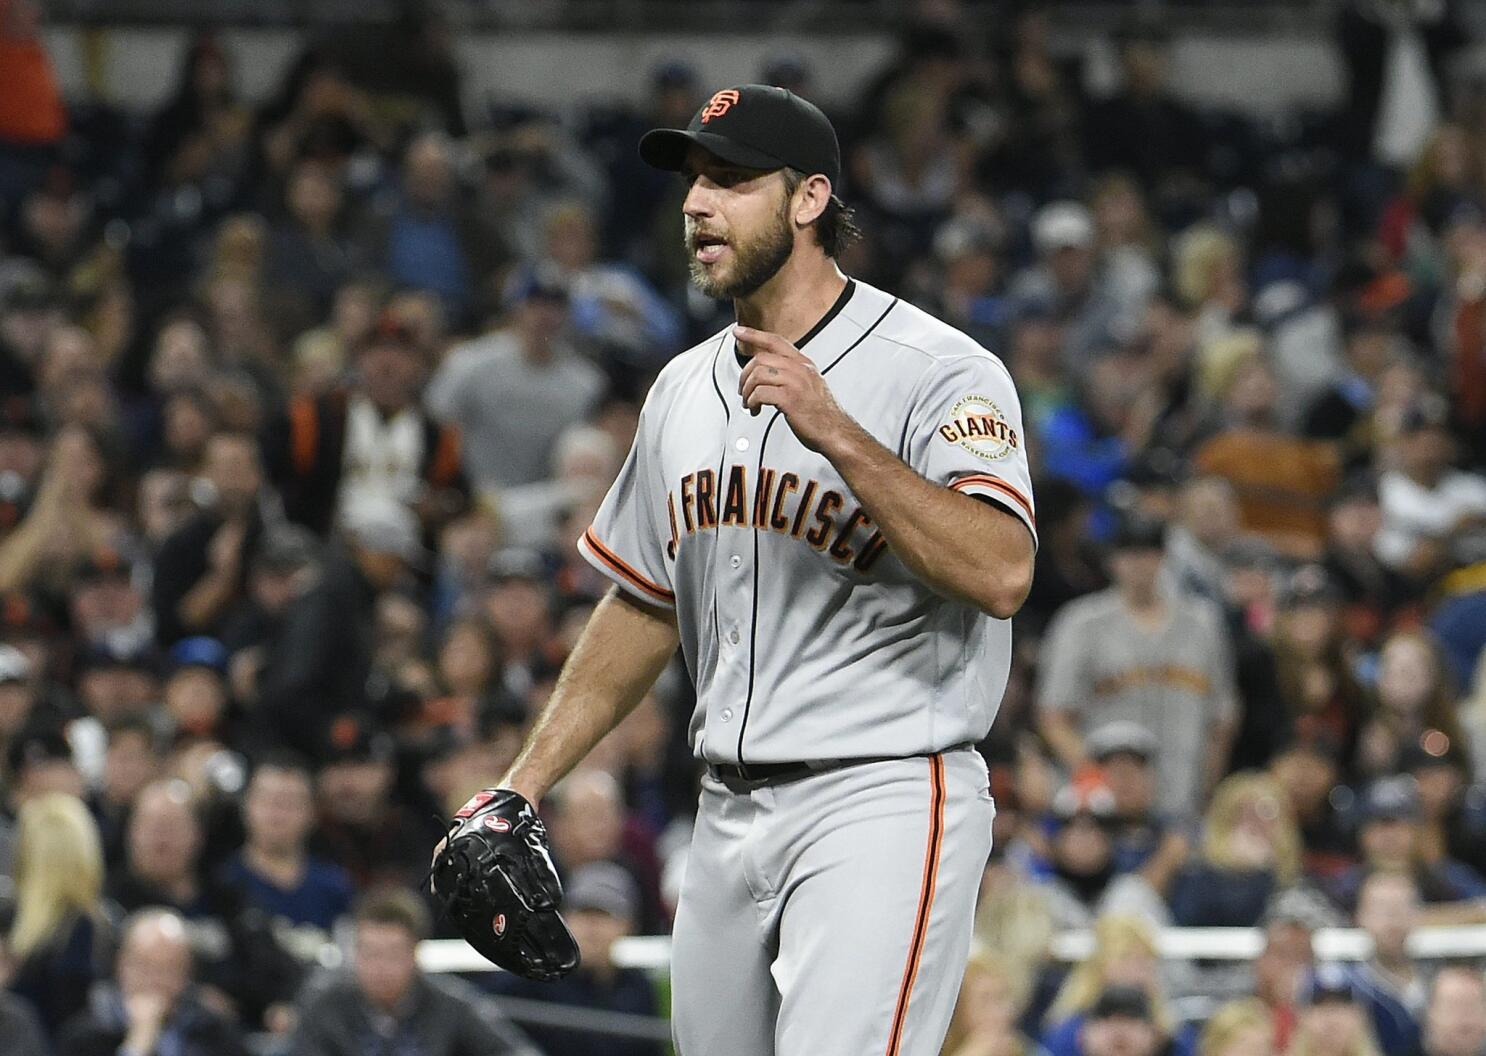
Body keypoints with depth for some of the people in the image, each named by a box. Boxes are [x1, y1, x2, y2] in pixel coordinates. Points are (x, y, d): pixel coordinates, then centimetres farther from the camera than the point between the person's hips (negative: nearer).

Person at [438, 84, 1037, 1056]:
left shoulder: (939, 373, -10)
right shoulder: (687, 390, 14)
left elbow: (1001, 575, -25)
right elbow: (644, 608, 24)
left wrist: (834, 432, -30)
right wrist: (522, 786, 20)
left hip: (885, 802, -8)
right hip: (728, 816, 8)